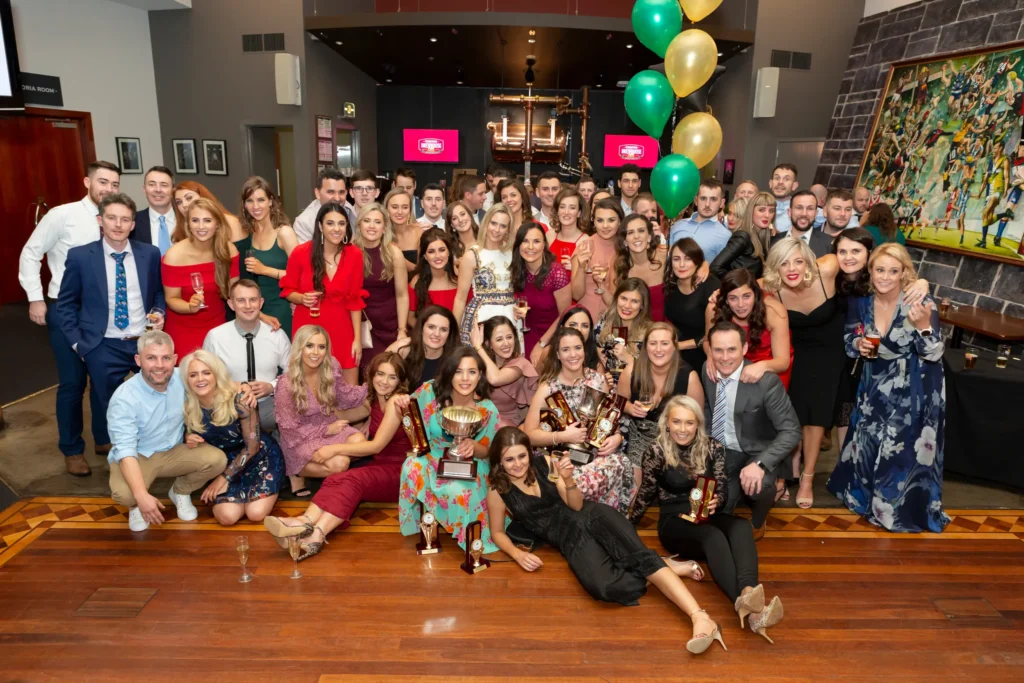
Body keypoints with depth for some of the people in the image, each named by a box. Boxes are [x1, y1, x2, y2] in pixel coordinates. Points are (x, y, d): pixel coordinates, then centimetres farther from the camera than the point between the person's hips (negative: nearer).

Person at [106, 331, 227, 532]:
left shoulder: (183, 379, -14)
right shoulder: (124, 398, -24)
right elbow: (125, 450, -29)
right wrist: (142, 496, -40)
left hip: (175, 451, 3)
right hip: (137, 457, -3)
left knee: (217, 460, -23)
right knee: (123, 493, -33)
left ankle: (180, 492, 9)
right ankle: (136, 506, 7)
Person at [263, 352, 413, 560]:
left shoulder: (397, 401, -13)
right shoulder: (373, 399, 12)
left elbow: (377, 446, -15)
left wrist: (335, 449, -14)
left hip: (400, 472, -6)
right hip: (378, 466, 7)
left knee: (351, 480, -33)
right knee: (336, 479, -24)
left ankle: (316, 535, -50)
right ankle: (306, 523, -47)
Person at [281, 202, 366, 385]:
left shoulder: (354, 255, -4)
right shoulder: (300, 253, -9)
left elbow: (355, 300, 0)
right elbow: (288, 290, 3)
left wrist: (357, 338, -2)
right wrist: (302, 298, -20)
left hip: (342, 331, 1)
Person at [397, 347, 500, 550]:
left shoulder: (487, 410, -18)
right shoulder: (430, 391, -18)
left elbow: (487, 452, -6)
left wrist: (473, 446, -31)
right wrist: (403, 406, -25)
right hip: (432, 458, 1)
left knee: (461, 492, -33)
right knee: (413, 468, -32)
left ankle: (464, 535, 2)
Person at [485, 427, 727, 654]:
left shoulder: (544, 464, 2)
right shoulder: (498, 492, 0)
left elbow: (576, 505, 2)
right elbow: (497, 532, 11)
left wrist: (568, 479, -19)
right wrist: (518, 554, -8)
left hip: (591, 515, 1)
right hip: (570, 538, -1)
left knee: (640, 555, -27)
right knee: (602, 587, -32)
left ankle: (700, 617, -31)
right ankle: (665, 568, -12)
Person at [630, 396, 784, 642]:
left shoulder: (713, 448, 2)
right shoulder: (657, 452, -6)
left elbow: (722, 488, 3)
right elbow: (646, 494, 5)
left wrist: (716, 502, -19)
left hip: (707, 517, 4)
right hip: (674, 521, -3)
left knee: (741, 526, -31)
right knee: (713, 537, -36)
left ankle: (748, 594, -56)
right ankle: (747, 606, -58)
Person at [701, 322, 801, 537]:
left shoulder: (766, 381, -23)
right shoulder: (707, 372, -8)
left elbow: (792, 431, -22)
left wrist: (760, 464, -35)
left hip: (753, 453, -3)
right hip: (716, 451, 3)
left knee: (757, 485, -33)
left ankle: (757, 521, 3)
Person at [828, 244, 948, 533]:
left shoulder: (921, 303, -19)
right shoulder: (861, 302, -7)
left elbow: (934, 354, -19)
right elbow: (849, 340, 8)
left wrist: (924, 326, -36)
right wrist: (858, 345, -14)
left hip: (913, 391, -4)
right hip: (875, 386, 4)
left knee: (903, 450, 3)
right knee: (868, 443, 14)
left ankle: (900, 508, 27)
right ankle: (867, 496, 39)